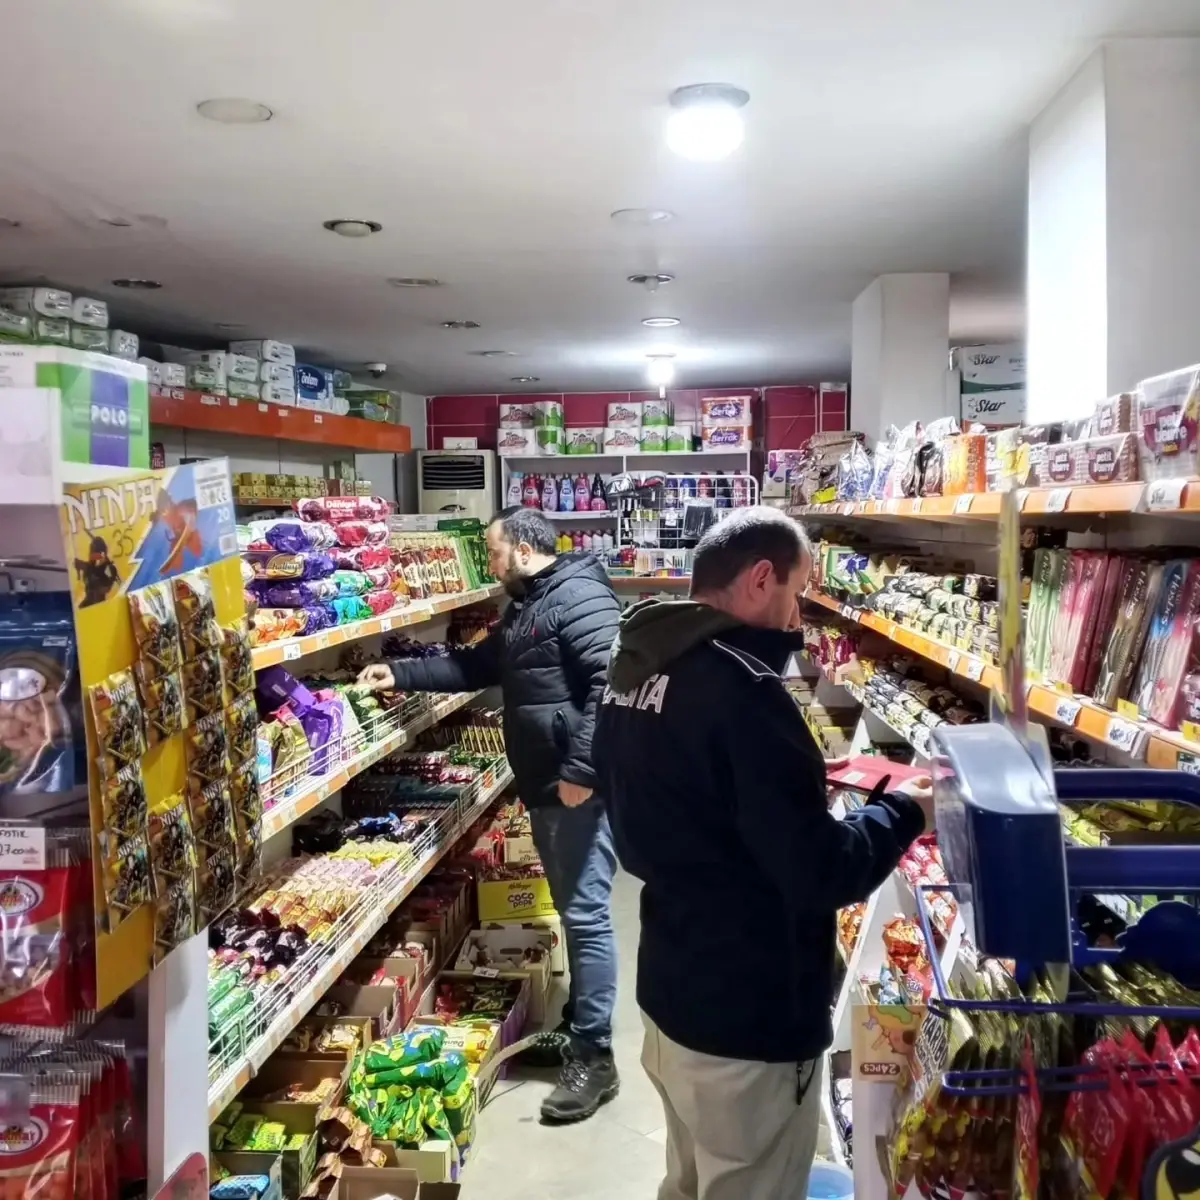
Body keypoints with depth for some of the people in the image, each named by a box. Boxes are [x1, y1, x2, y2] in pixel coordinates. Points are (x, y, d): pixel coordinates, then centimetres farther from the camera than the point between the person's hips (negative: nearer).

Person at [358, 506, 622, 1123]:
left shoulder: (579, 596, -16)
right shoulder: (524, 608, 17)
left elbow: (612, 682, -25)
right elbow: (475, 666, 26)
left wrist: (582, 770, -26)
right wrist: (401, 674, 20)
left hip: (582, 787, -10)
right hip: (546, 788, 10)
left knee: (585, 915, -4)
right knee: (572, 913, 18)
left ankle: (595, 1057, 6)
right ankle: (575, 1031, 32)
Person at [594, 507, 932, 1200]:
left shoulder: (635, 669, 3)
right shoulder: (741, 687, -26)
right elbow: (820, 874, -24)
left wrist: (801, 780, 12)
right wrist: (905, 811, -8)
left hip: (671, 987, 9)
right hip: (748, 1017, -9)